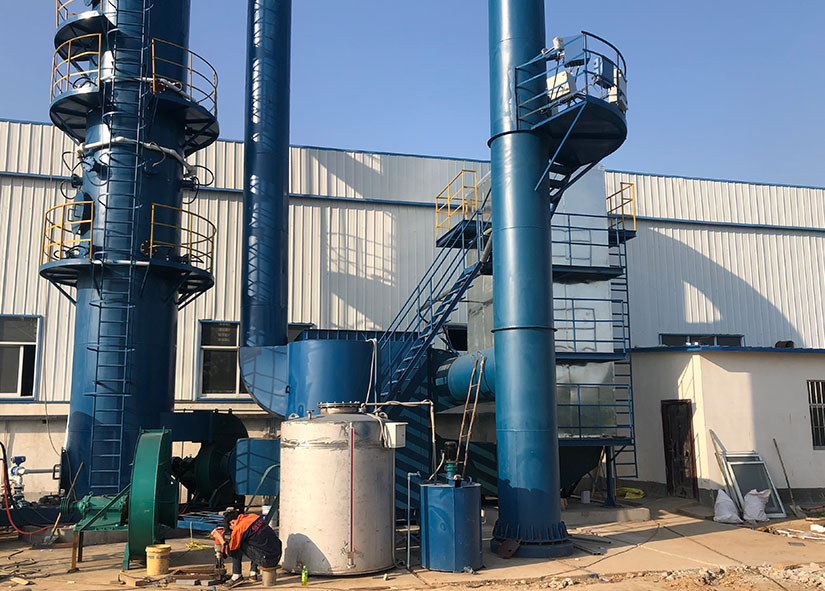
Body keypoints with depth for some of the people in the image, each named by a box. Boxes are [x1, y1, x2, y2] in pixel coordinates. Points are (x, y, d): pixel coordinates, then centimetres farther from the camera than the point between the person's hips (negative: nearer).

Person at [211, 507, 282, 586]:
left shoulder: (239, 528, -8)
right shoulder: (253, 516, 12)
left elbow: (229, 551, 2)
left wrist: (220, 538, 17)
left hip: (266, 561, -7)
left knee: (237, 545, 4)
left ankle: (237, 576, 7)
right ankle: (253, 573, 28)